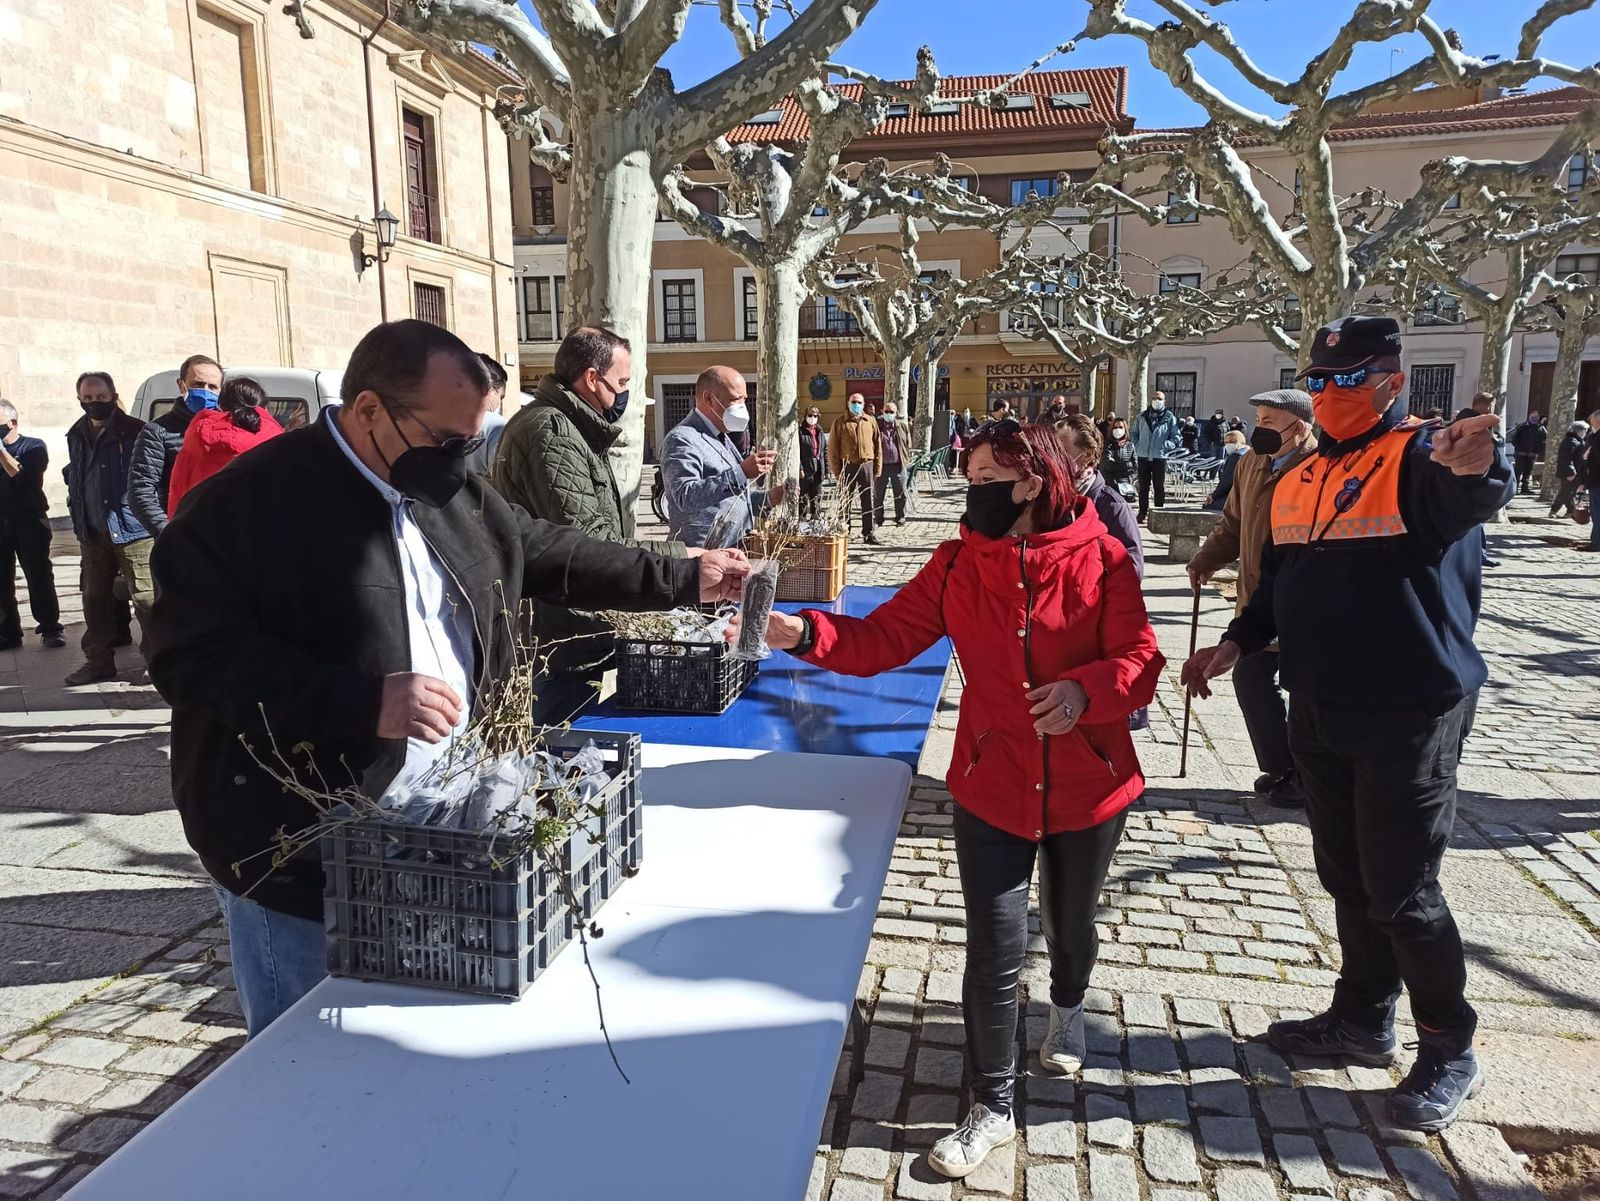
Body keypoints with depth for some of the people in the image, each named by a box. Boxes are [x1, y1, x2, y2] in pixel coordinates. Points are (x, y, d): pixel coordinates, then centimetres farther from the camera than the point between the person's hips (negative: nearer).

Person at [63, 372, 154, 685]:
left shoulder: (135, 432, -6)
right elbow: (73, 479, 25)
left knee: (145, 597, -7)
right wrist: (78, 515, 18)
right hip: (92, 533, 7)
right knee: (95, 598, 13)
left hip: (132, 530, -7)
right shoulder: (76, 436, 14)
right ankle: (99, 661, 23)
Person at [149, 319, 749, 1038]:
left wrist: (683, 580, 15)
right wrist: (365, 702, -28)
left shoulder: (453, 492, 7)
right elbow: (191, 656, -20)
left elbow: (548, 555, 16)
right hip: (300, 865, -6)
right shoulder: (249, 503, -16)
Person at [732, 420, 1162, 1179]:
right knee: (993, 952, 2)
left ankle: (1068, 1006, 60)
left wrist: (1085, 690, -32)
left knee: (1070, 924, 24)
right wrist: (805, 633, -24)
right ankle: (992, 1108, 24)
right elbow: (884, 638, -10)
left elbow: (1140, 659, -12)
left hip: (1088, 785, 0)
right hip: (991, 787, 0)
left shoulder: (1101, 557, -12)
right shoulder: (957, 563, -7)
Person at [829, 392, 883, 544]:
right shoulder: (840, 422, 2)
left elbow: (878, 445, 10)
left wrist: (877, 468, 3)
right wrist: (836, 470, -7)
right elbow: (832, 448, 0)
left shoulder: (870, 422, 9)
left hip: (867, 465, 2)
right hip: (847, 467, -2)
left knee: (868, 502, 4)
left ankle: (868, 533, 10)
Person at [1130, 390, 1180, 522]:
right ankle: (1143, 513, 14)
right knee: (1143, 486, 7)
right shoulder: (1141, 417, 9)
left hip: (1160, 457, -2)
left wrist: (1166, 446, -10)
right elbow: (1134, 434, 18)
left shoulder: (1170, 418, 1)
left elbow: (1177, 437, 2)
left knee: (1160, 487, 1)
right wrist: (1137, 446, 5)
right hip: (1143, 457, 2)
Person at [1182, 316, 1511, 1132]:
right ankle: (1363, 1018, 35)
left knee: (1402, 890, 1)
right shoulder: (1299, 482, 10)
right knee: (1346, 875, 17)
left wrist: (1477, 468, -58)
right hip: (1320, 712, 7)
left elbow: (1474, 494, -36)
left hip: (1409, 716, -7)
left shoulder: (1422, 462, -12)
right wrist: (1237, 643, 5)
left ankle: (1450, 1051, 22)